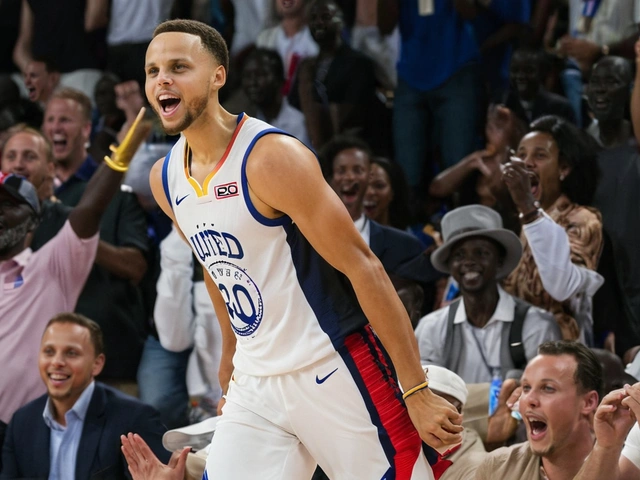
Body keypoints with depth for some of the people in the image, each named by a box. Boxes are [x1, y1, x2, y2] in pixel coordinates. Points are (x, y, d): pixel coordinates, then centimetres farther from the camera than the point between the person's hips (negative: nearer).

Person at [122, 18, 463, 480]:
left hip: (332, 369, -6)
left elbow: (363, 268, -19)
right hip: (256, 384, 6)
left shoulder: (273, 157, -18)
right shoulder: (165, 180, 5)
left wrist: (417, 392, -21)